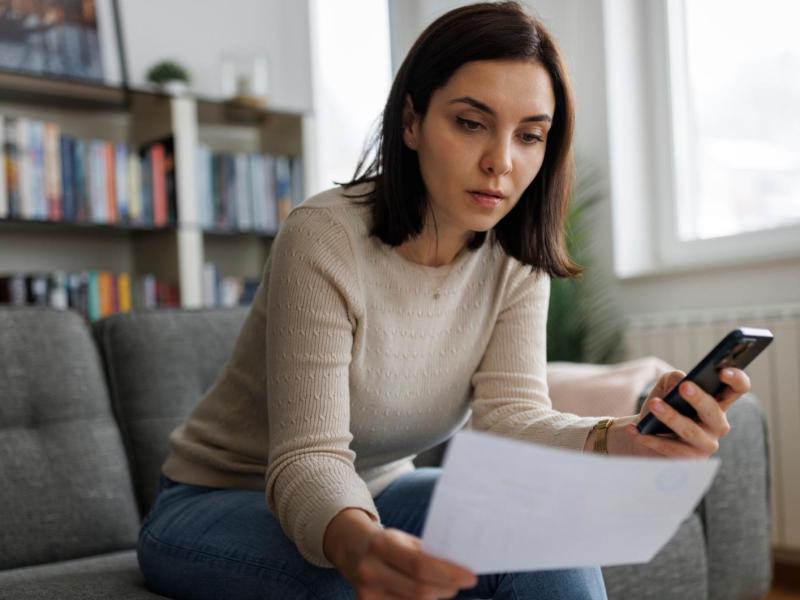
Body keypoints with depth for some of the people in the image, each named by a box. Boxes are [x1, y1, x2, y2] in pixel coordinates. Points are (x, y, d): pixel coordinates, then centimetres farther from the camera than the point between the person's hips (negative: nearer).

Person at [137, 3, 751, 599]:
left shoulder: (515, 264, -7)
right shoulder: (325, 239, -25)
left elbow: (508, 415, -18)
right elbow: (308, 457, -27)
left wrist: (621, 439, -39)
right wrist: (356, 544, -50)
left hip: (376, 491, 5)